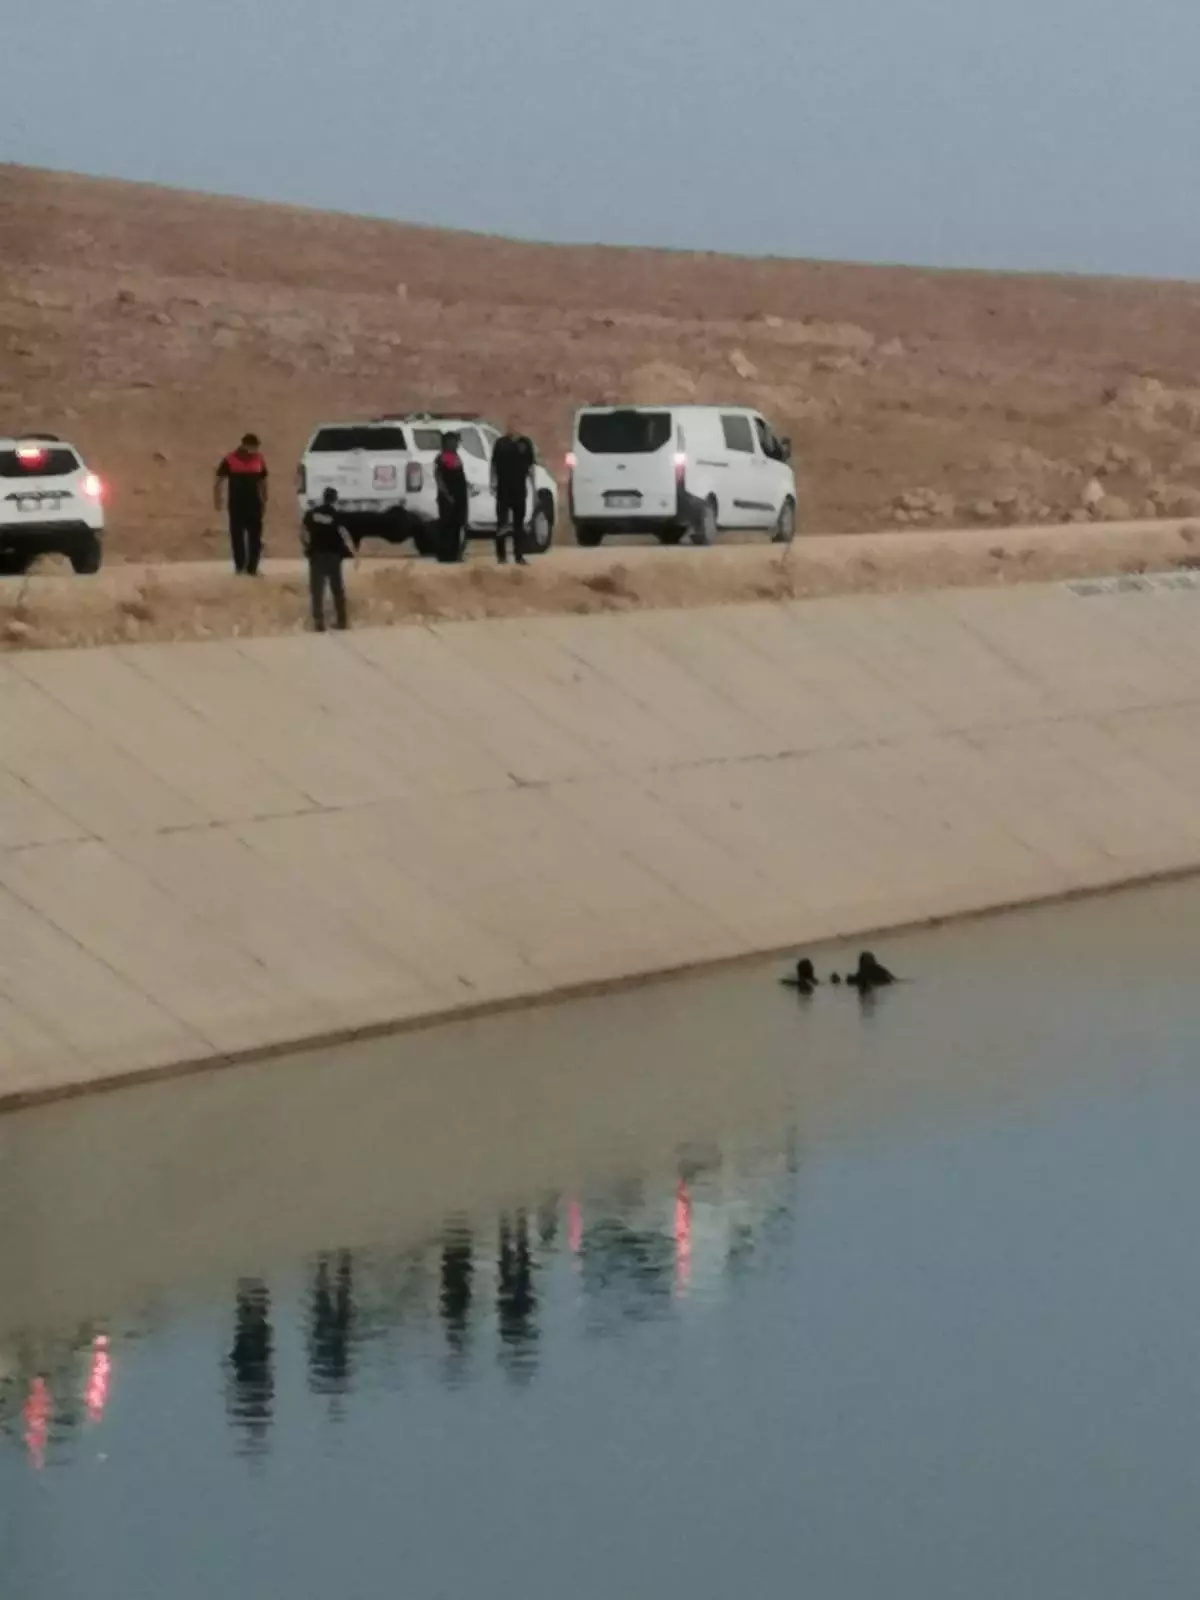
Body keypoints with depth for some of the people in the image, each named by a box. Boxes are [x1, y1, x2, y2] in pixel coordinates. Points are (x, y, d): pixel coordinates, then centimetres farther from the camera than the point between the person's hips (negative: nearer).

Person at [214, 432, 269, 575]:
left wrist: (264, 502, 15)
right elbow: (219, 480, 0)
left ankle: (252, 567, 5)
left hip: (254, 503, 2)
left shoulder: (259, 460, 5)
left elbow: (263, 482, 15)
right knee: (237, 535, 2)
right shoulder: (230, 460, -5)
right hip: (236, 504, -2)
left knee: (255, 536, 0)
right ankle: (239, 565, 13)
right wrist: (217, 499, -7)